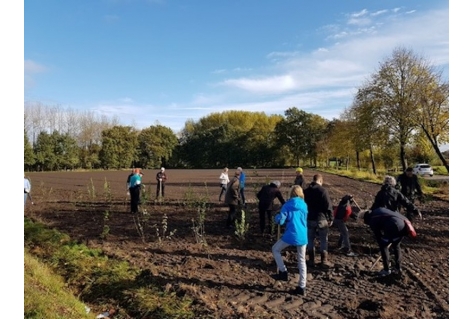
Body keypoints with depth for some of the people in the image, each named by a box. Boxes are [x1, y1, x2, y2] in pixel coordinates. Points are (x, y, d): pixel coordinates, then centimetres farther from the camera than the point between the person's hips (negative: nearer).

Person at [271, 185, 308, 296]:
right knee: (302, 261, 15)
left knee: (275, 249, 18)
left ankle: (283, 272, 10)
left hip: (291, 235, -5)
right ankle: (302, 287, 17)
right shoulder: (304, 206, 10)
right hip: (303, 236, 5)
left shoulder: (287, 205, -6)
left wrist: (276, 216, 10)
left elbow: (280, 221, -11)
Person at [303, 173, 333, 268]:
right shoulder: (323, 190, -12)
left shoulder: (306, 191, 5)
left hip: (309, 219, 4)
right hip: (321, 219, -4)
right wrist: (330, 218, -4)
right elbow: (328, 206, -13)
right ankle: (324, 261, 12)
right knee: (323, 240, 8)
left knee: (310, 239, 13)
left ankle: (311, 260, 17)